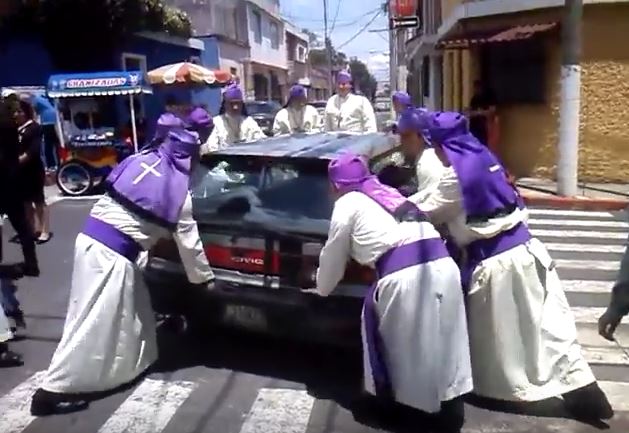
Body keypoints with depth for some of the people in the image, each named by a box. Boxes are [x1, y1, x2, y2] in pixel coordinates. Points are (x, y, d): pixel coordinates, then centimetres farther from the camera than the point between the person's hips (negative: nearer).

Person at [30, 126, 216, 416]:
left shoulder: (139, 160, 8)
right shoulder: (179, 190, -5)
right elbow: (189, 242, 1)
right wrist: (204, 278, 14)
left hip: (90, 235, 8)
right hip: (113, 252, -7)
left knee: (129, 308, 22)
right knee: (94, 322, -1)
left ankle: (129, 362, 38)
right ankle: (53, 390, 3)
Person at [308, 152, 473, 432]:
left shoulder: (347, 204, 12)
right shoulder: (387, 192, 30)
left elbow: (333, 256, 20)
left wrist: (322, 289, 36)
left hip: (404, 275, -7)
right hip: (442, 264, 7)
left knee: (407, 344, 13)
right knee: (444, 340, 17)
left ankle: (413, 406, 30)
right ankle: (451, 408, 31)